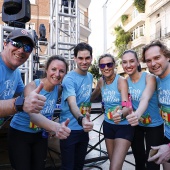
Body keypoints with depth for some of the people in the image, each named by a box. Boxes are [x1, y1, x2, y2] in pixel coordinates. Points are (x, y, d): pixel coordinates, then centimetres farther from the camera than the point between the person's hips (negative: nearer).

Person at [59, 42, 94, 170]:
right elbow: (72, 103, -34)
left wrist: (86, 120, 8)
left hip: (84, 129, 7)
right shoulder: (69, 79, -18)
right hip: (70, 129, -6)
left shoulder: (90, 77, 4)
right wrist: (81, 119, -53)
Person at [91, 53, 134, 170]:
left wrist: (121, 114, -49)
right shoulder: (101, 81, -1)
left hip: (124, 126, -5)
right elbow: (92, 97, 17)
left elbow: (127, 107, -29)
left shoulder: (121, 81, -18)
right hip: (108, 125, 6)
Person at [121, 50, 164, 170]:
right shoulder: (125, 81, -5)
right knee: (138, 159, 19)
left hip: (154, 125, -4)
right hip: (136, 125, 4)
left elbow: (145, 98, -38)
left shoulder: (149, 77, -20)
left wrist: (137, 114, -57)